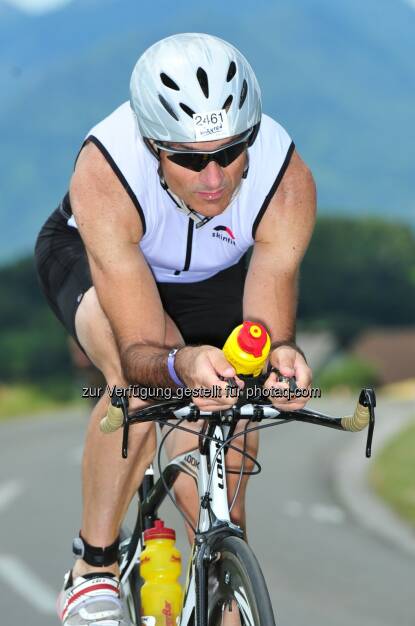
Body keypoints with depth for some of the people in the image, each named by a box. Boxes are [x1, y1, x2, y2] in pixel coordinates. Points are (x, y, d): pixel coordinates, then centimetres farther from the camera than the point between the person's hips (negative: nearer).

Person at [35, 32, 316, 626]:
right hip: (89, 258, -3)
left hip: (213, 280, 3)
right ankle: (93, 571, -19)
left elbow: (265, 334, -34)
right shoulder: (105, 174, -42)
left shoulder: (287, 181, -35)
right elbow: (138, 351, -43)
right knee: (140, 379, -35)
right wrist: (182, 365, -66)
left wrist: (279, 358, -58)